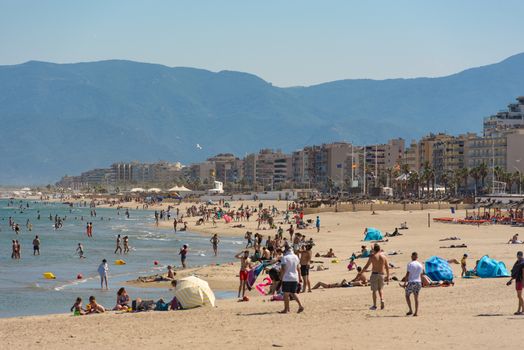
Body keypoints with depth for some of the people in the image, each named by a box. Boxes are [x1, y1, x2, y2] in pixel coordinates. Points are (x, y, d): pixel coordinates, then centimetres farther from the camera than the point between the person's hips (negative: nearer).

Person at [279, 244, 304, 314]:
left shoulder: (285, 257, -11)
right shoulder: (296, 257, 9)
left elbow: (283, 269, -15)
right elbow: (298, 268, 14)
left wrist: (281, 277, -6)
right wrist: (299, 277, 21)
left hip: (287, 278, -6)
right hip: (295, 278, 6)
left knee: (286, 294, 1)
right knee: (293, 293, 15)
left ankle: (286, 309, 4)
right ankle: (300, 306, 3)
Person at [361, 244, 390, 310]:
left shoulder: (372, 256, -7)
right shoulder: (384, 256, 2)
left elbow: (366, 266, -4)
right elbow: (387, 267, 3)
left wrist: (362, 271, 11)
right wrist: (388, 276, 11)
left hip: (374, 274, -3)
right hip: (381, 274, 3)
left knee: (374, 290, 5)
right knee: (380, 289, 18)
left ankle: (374, 305, 6)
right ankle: (382, 300, -7)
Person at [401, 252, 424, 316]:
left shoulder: (410, 264, -9)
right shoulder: (420, 265, 7)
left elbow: (407, 274, -13)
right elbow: (421, 275, 12)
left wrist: (405, 283, -8)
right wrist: (421, 283, 23)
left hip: (411, 282, -5)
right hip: (418, 282, 5)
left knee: (407, 295, 10)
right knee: (416, 297, 8)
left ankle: (411, 310, 1)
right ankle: (416, 312, 5)